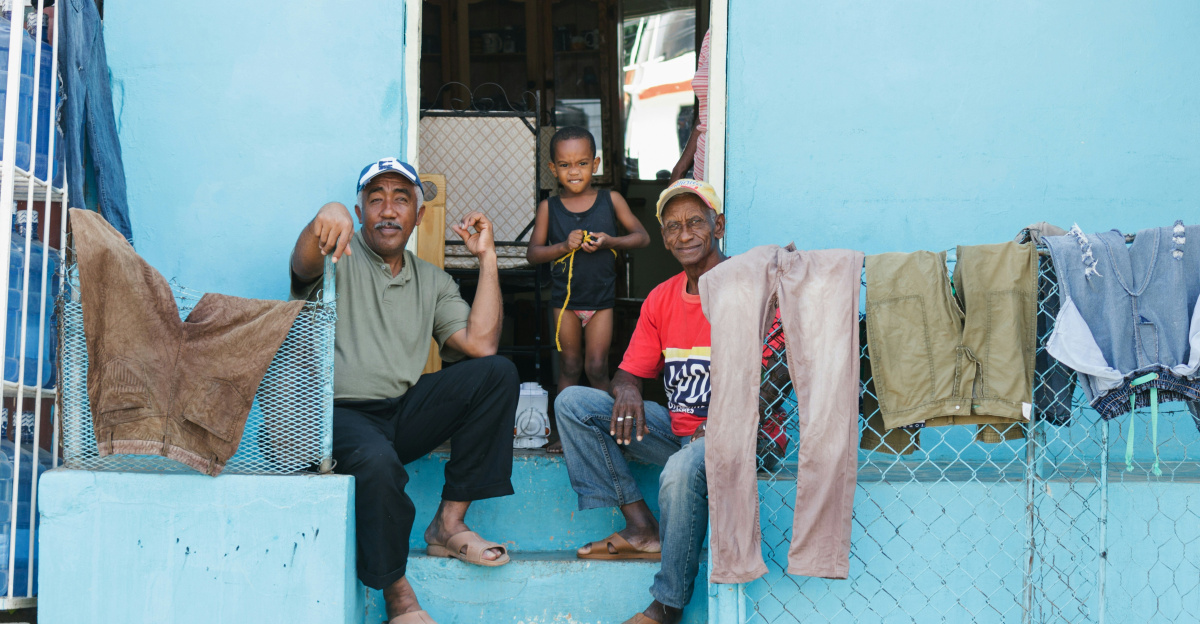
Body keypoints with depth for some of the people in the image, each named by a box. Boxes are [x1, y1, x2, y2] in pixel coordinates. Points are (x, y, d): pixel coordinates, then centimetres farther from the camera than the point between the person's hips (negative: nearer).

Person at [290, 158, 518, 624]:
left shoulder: (432, 281, 16)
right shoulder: (341, 258, 3)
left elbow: (480, 344, 2)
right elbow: (304, 264, -23)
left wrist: (487, 258, 0)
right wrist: (326, 217, -46)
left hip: (404, 413, 5)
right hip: (336, 413, -5)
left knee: (498, 373, -15)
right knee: (377, 461, -38)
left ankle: (449, 523, -11)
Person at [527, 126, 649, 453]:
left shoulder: (610, 200, -1)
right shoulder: (549, 207, -1)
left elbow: (642, 237, 1)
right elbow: (533, 252, -3)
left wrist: (609, 241, -15)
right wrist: (564, 246, -19)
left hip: (601, 298, -1)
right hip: (565, 298, 1)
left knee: (596, 368, -1)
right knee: (569, 367, 8)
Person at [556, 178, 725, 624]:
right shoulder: (660, 300, 11)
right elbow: (629, 373, 12)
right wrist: (627, 391, -14)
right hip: (675, 429, 7)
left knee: (682, 470, -39)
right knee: (572, 403, -6)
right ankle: (641, 527, -12)